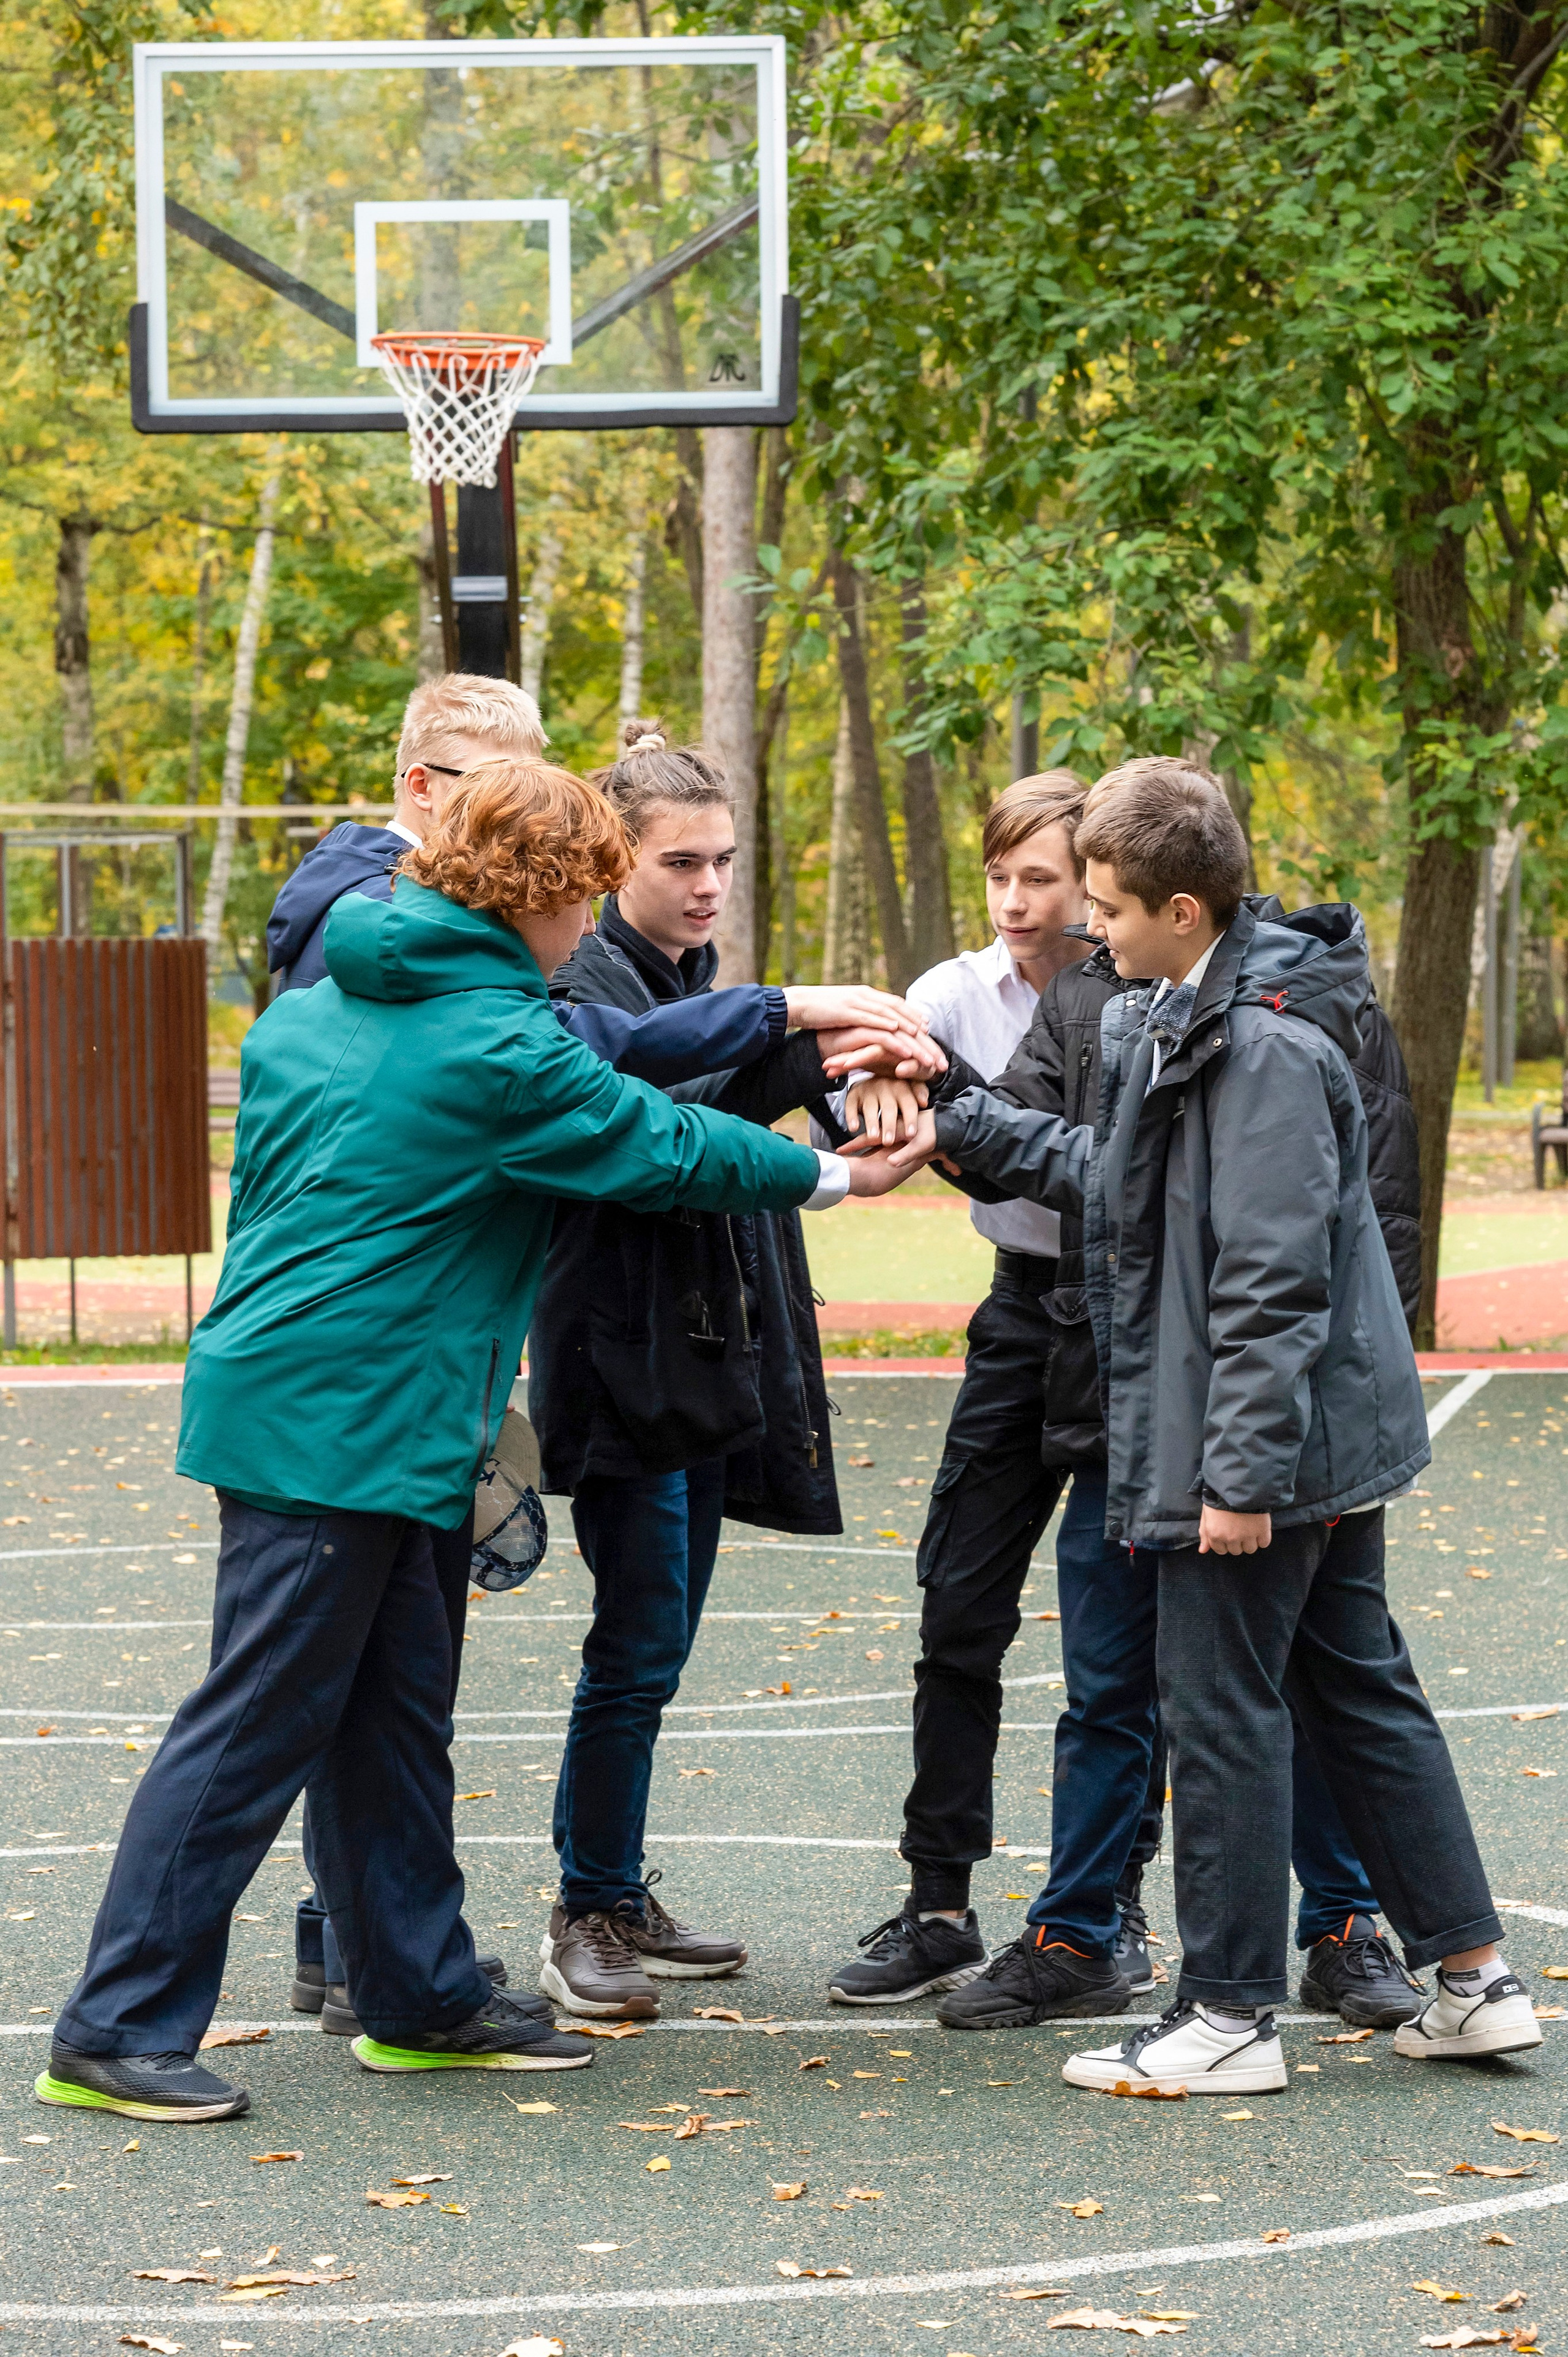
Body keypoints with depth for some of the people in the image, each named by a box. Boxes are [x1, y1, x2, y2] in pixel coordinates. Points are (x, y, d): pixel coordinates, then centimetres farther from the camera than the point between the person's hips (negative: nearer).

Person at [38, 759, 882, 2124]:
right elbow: (661, 1147, -2)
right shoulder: (501, 1048, -13)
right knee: (256, 1728, -6)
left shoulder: (313, 1007, 12)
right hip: (341, 1429, -9)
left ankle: (425, 1997, 23)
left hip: (279, 1387, 9)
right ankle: (119, 2030, -3)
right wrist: (823, 1177, 14)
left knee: (394, 1712, 15)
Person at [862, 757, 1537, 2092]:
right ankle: (1475, 1978, 21)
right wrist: (959, 1131, 20)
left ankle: (1231, 2016, 7)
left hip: (1263, 1442, -10)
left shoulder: (1266, 1045, -20)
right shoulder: (1185, 1019, 11)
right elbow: (1116, 1179, 22)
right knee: (1361, 1693, 15)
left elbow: (1273, 1280, -22)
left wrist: (1241, 1472, -22)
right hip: (1331, 1435, 10)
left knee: (1224, 1715, -1)